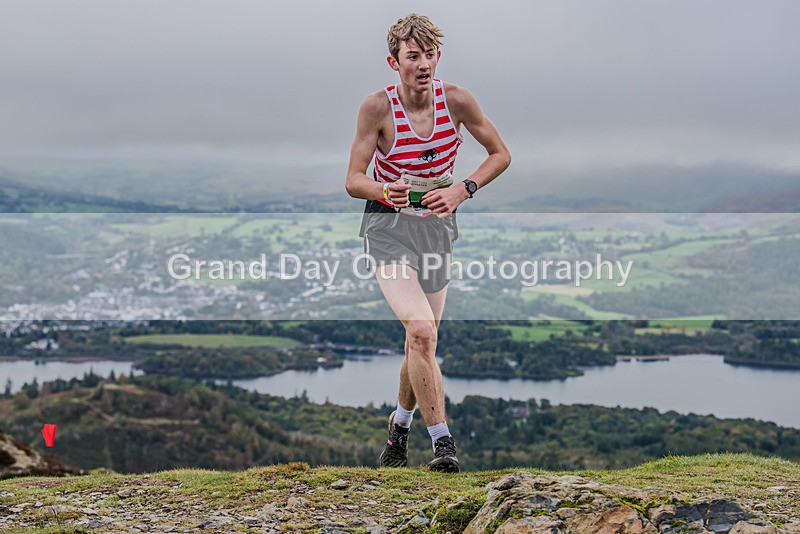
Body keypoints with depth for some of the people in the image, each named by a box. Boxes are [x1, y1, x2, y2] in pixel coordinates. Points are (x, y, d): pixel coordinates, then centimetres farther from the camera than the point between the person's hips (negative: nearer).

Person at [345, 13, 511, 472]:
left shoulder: (456, 99, -9)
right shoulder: (378, 107, -14)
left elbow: (501, 154, 4)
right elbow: (353, 180, -10)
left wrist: (463, 190, -12)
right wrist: (384, 191, -32)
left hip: (438, 227, 3)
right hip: (389, 228, -3)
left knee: (423, 339, 10)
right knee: (421, 331, -23)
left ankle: (401, 424, 38)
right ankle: (442, 441, -16)